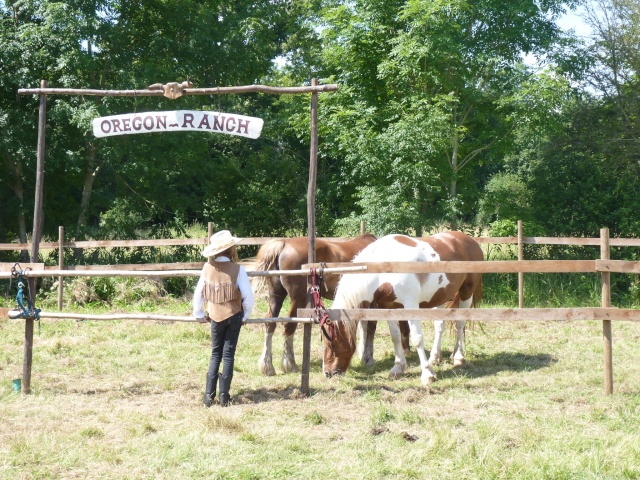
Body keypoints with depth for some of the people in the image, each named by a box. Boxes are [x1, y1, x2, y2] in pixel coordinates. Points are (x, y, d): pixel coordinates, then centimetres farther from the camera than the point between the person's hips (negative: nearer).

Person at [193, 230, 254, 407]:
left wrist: (198, 314, 13)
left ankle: (209, 394, 8)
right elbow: (248, 296, -12)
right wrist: (246, 315, 4)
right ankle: (224, 395, 6)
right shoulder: (237, 269, -12)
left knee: (215, 354, 13)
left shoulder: (208, 268, -6)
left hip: (215, 317, 2)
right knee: (228, 355, 5)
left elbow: (198, 293, 1)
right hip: (233, 316, -2)